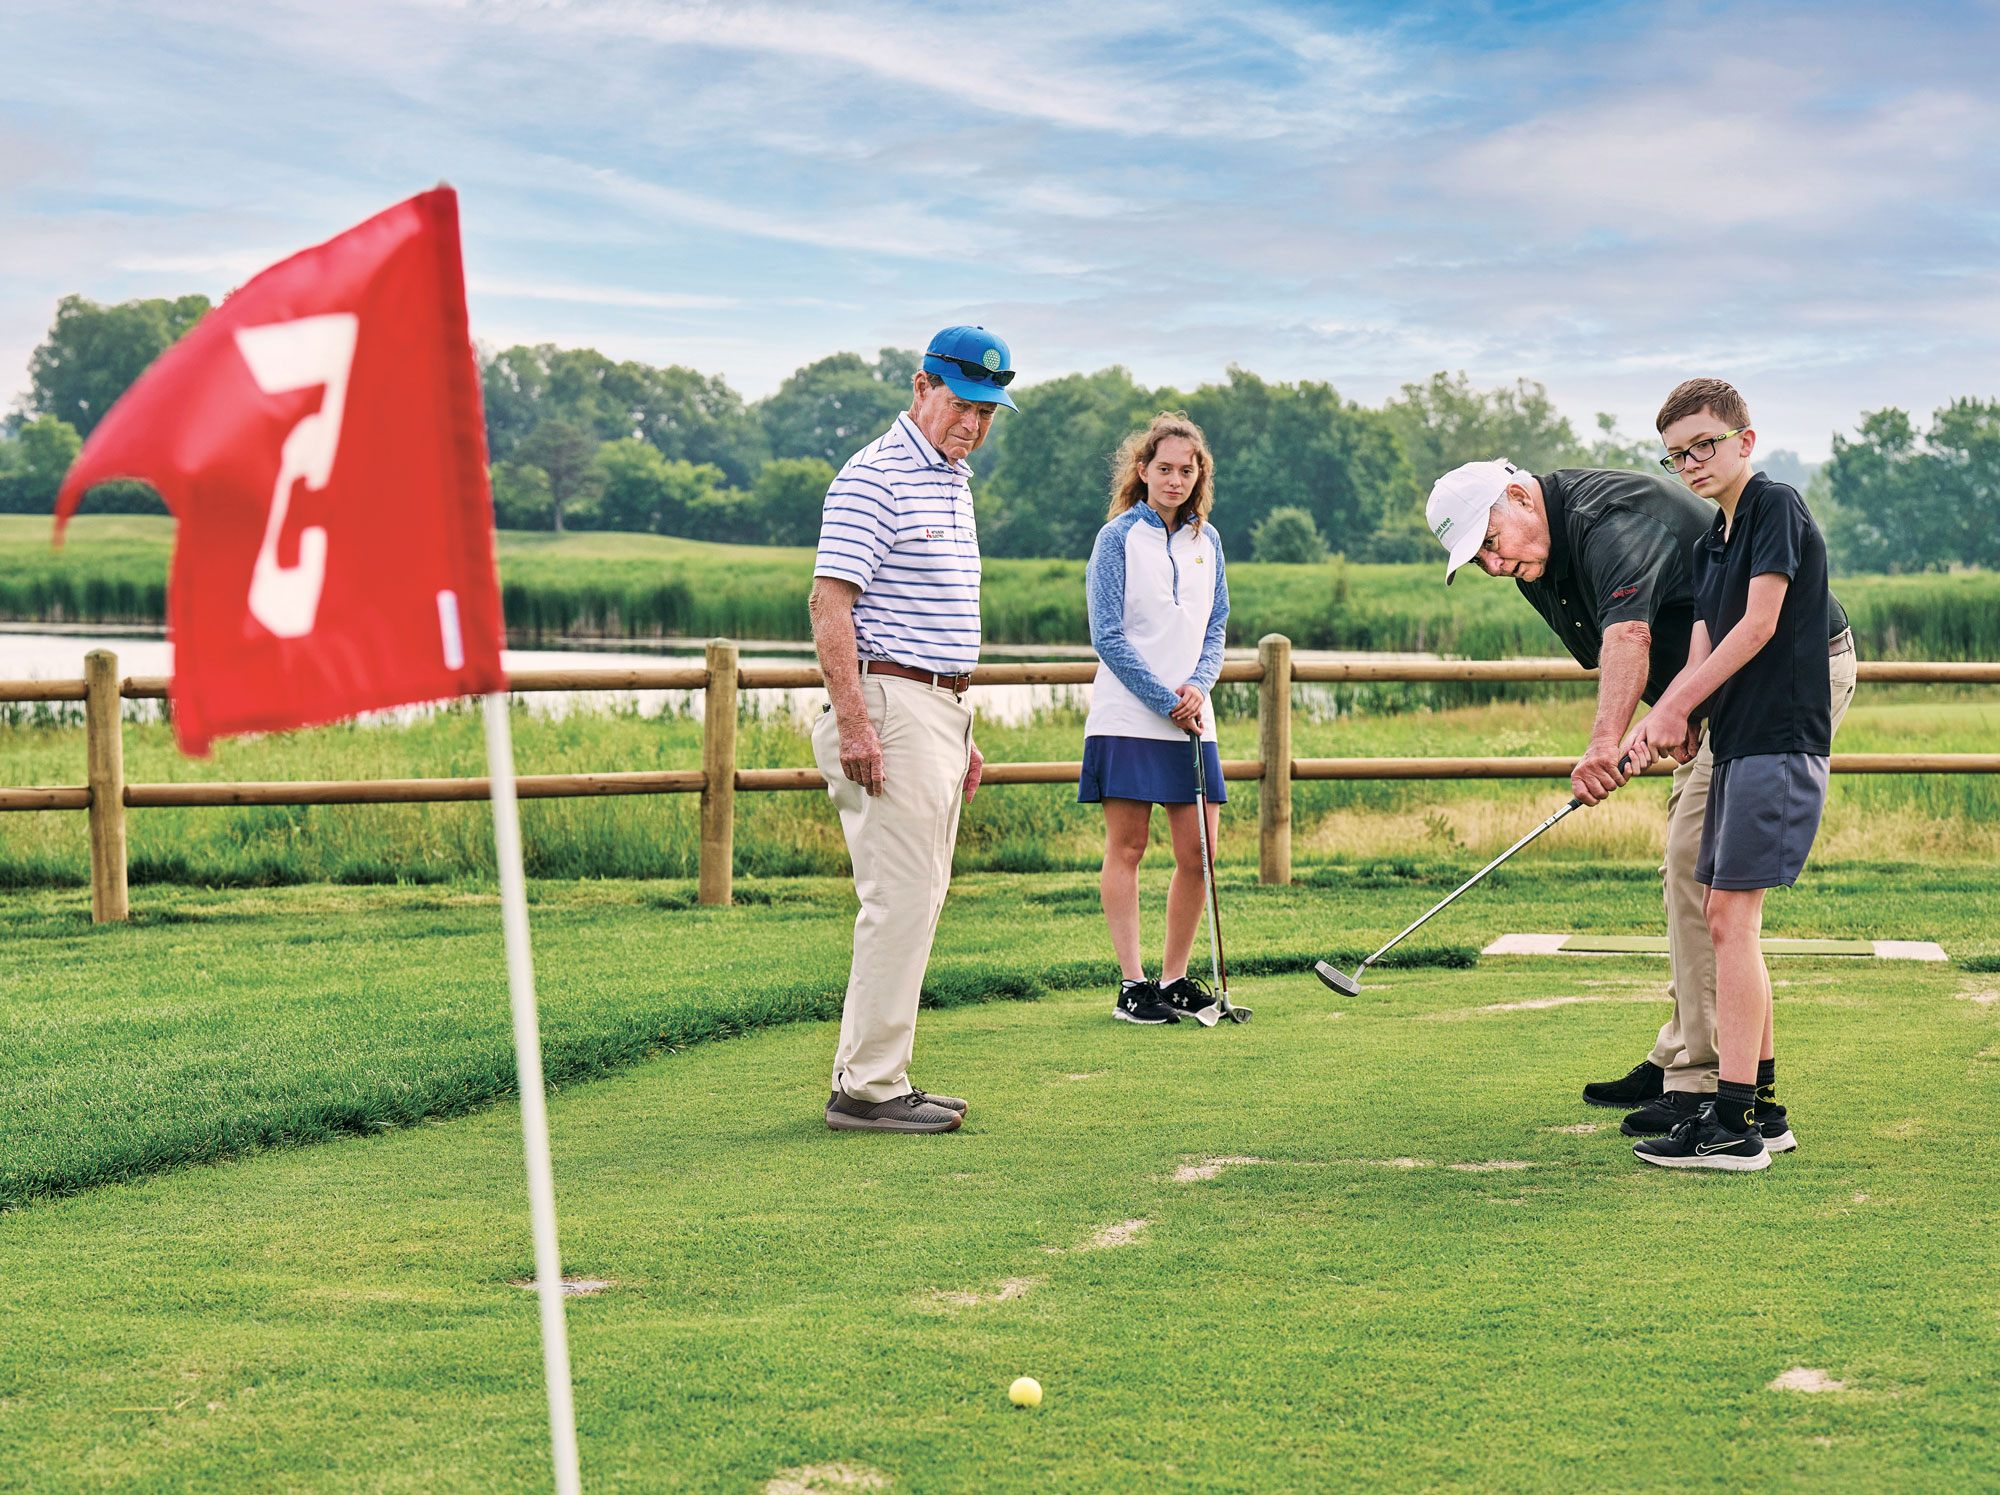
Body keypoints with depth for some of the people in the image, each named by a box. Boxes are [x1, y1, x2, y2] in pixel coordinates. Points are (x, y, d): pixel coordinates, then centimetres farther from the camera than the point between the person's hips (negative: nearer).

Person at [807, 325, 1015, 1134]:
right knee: (900, 900, -11)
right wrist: (853, 720, -24)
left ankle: (872, 1075, 15)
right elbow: (830, 604, -18)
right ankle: (868, 1089, -7)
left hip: (941, 705, 10)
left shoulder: (953, 483, 19)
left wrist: (961, 732, 22)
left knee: (917, 900, 10)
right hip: (890, 706, -10)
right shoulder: (875, 477, -11)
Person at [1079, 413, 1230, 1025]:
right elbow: (1108, 637, -8)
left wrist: (1198, 685, -5)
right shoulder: (1118, 538, -4)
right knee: (1126, 847, -2)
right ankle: (1131, 985, 0)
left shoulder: (1206, 540, 12)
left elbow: (1215, 628, 14)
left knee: (1198, 850, 2)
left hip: (1191, 720, 5)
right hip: (1128, 717, -5)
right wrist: (1165, 701, -11)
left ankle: (1175, 979, 14)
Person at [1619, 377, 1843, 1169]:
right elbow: (1703, 647, 10)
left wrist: (1675, 708, -11)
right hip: (1737, 742, 9)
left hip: (1779, 741, -9)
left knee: (1731, 916, -12)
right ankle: (1762, 1108, 17)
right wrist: (1670, 718, -10)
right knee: (1724, 918, 10)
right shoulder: (1708, 543, 18)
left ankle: (1734, 1122, -12)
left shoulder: (1776, 507, -8)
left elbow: (1758, 625, -14)